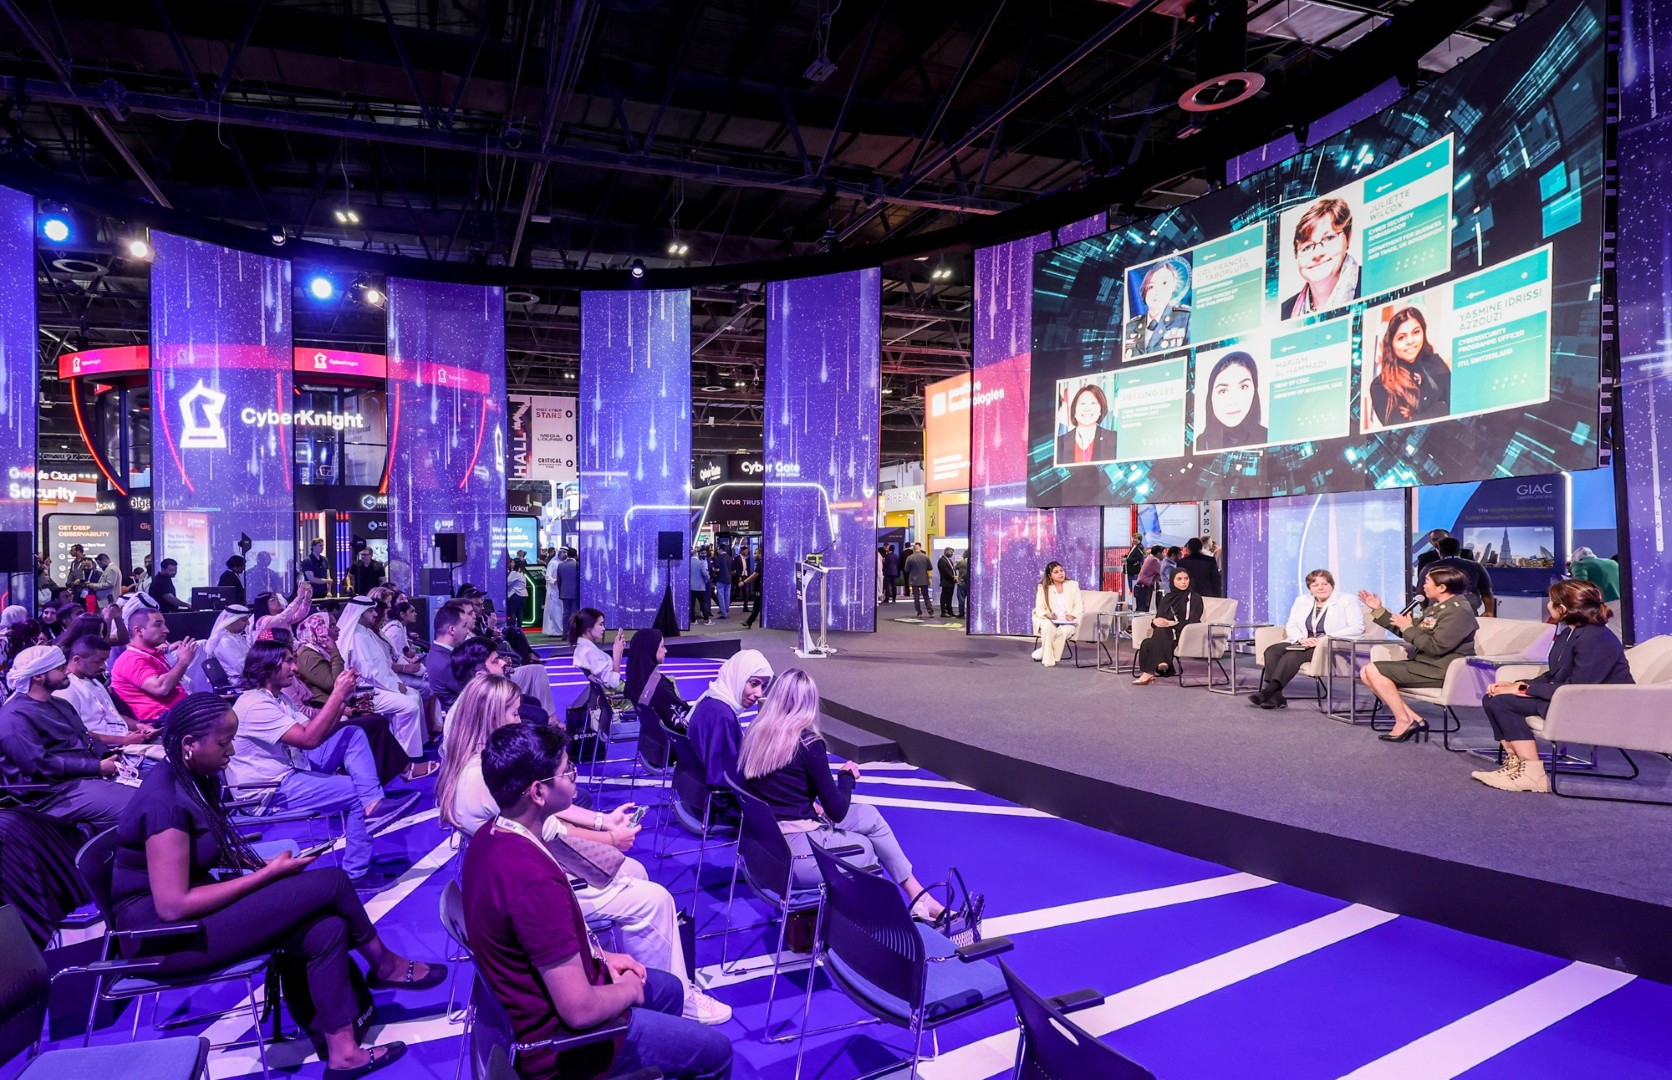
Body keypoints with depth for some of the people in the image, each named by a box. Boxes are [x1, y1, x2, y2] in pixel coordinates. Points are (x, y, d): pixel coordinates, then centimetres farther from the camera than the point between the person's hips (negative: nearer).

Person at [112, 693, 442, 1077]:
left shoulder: (189, 780, 5)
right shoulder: (165, 802, -24)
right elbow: (173, 906, -25)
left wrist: (261, 865, -3)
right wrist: (268, 874, -19)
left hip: (192, 911, 9)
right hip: (165, 934, -9)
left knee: (326, 930, -11)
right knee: (329, 882, -15)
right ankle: (384, 965, 9)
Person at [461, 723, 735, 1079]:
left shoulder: (490, 836, -7)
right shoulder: (534, 879, -37)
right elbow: (580, 1010, -31)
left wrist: (599, 956, 7)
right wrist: (630, 991, -11)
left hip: (536, 1001, 9)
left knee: (668, 989, 27)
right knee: (716, 1051, 6)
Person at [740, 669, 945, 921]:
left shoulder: (755, 733, 3)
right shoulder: (807, 742, -16)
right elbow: (837, 812, -9)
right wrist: (847, 775, 8)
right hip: (795, 855, -7)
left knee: (869, 815, 19)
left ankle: (919, 897, 23)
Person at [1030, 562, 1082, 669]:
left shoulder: (1073, 585, 10)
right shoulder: (1043, 587, 8)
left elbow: (1079, 606, 5)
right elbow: (1039, 608, 2)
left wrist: (1072, 615, -15)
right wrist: (1047, 614, -20)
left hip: (1067, 622, 0)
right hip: (1049, 620, 0)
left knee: (1064, 630, -36)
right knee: (1048, 626, -37)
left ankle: (1044, 652, -20)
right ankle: (1048, 660, -29)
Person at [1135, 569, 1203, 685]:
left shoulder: (1195, 598, 4)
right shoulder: (1167, 598, 18)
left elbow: (1192, 622, -7)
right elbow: (1158, 619, 10)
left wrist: (1171, 623, -19)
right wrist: (1155, 621, -16)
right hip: (1166, 634, 4)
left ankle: (1149, 672, -38)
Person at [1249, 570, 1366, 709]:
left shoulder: (1346, 601, 5)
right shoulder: (1301, 600, 20)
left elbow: (1357, 628, -7)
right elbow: (1291, 626, 14)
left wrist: (1326, 638, -18)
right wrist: (1302, 639, -9)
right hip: (1303, 644, 6)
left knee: (1293, 654, -33)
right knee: (1271, 651, -24)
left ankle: (1267, 692, -40)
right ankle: (1275, 697, -34)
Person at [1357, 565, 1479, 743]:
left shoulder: (1458, 611, -17)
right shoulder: (1437, 605, 14)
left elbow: (1436, 647, -25)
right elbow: (1406, 631, 21)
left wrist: (1408, 628, -14)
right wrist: (1378, 610, 17)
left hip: (1440, 671, -10)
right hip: (1425, 664, 10)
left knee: (1373, 670, -20)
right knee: (1366, 673, -1)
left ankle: (1404, 722, -11)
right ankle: (1413, 719, -5)